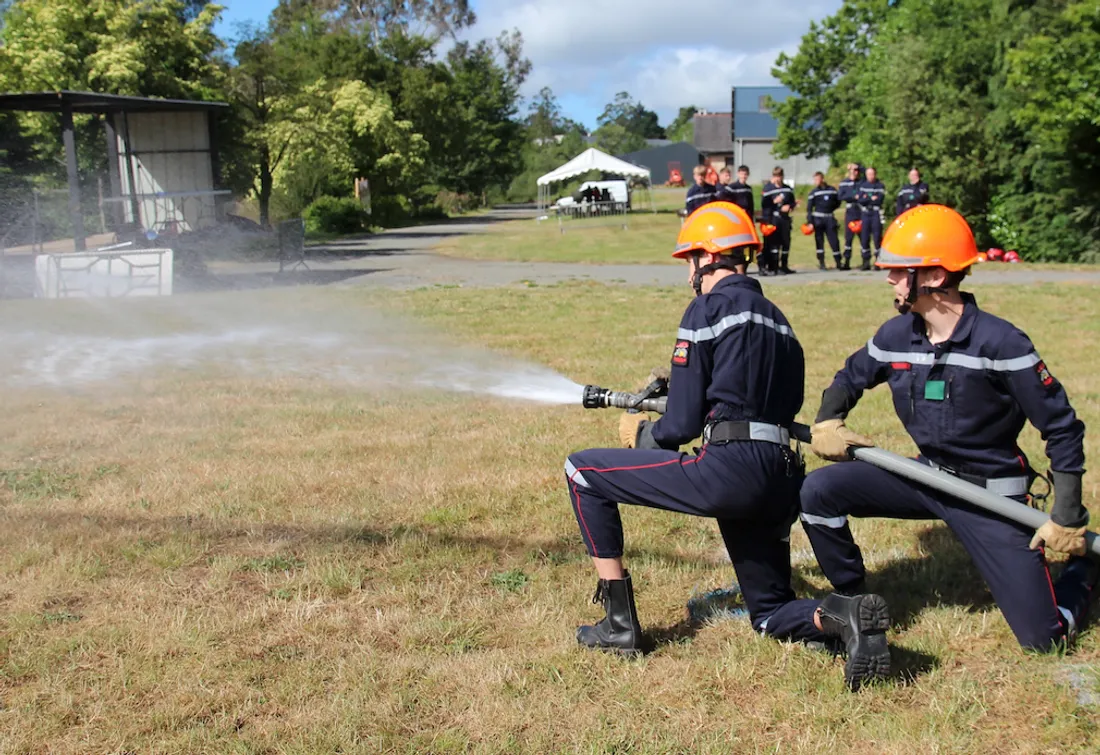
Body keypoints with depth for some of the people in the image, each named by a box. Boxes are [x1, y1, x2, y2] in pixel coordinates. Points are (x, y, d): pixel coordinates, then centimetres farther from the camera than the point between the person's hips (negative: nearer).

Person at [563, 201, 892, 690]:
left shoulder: (707, 309, -1)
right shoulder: (778, 320, 22)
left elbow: (681, 426, -5)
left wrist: (640, 434, 18)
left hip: (730, 470, -8)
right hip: (781, 481, 8)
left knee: (582, 471, 5)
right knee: (770, 615, 24)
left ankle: (619, 623, 6)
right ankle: (844, 616, -9)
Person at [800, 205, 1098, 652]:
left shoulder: (999, 342, -22)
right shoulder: (896, 336, -6)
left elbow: (1062, 428, -14)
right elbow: (851, 378, 14)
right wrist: (826, 423, -6)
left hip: (991, 494, -4)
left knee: (1043, 636, -4)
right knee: (820, 491, -16)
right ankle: (852, 600, 6)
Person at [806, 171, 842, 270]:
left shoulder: (832, 190, 5)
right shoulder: (814, 192, 0)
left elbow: (838, 202, 18)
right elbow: (809, 208, -2)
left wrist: (830, 209, 3)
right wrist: (810, 222, -10)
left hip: (830, 218, 1)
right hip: (818, 219, -1)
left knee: (834, 240, -1)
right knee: (819, 241, 1)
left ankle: (838, 262, 7)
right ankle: (821, 263, 7)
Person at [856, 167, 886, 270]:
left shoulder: (880, 186, 2)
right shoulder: (861, 186, 12)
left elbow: (879, 200, -10)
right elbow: (859, 199, -2)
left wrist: (866, 198, -5)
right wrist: (872, 198, -9)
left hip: (876, 214, -3)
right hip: (865, 214, 3)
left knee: (877, 238, -5)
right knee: (864, 239, 1)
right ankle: (866, 262, 7)